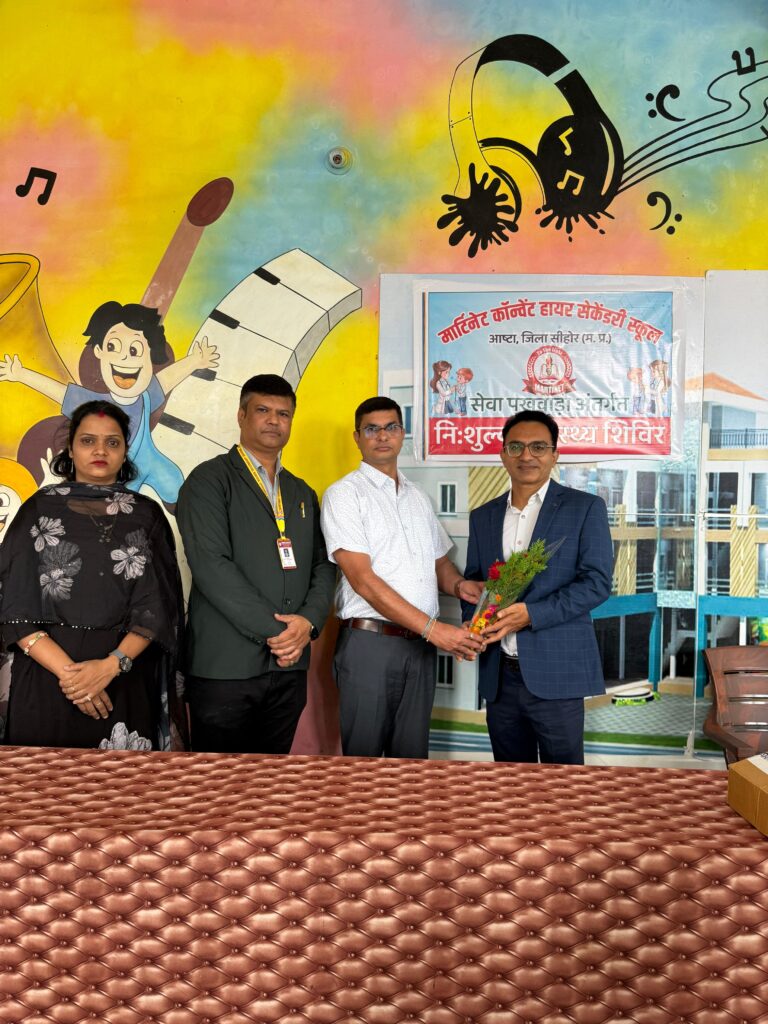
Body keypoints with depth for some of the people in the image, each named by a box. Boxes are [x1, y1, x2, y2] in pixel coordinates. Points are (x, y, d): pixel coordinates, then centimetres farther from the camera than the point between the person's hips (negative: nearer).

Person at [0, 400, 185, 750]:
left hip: (126, 681, 1)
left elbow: (157, 604, -2)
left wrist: (111, 665, -16)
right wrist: (66, 670, -14)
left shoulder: (147, 514, 4)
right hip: (46, 678, 0)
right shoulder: (40, 508, 2)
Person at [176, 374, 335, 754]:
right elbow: (212, 566, -15)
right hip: (225, 665, -5)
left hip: (290, 665, 6)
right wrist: (274, 631, -15)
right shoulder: (208, 480, -3)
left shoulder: (302, 493, 18)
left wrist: (309, 621, -7)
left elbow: (322, 565, 13)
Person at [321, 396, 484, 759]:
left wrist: (458, 585, -3)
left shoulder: (417, 498, 16)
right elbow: (362, 579, -14)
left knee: (412, 755, 12)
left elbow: (439, 562, 22)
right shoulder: (344, 493, -5)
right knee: (364, 758, 4)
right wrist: (433, 628, -19)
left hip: (420, 646, 6)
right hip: (370, 642, -5)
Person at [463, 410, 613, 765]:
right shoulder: (483, 517, 13)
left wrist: (531, 614, -18)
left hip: (555, 673, -4)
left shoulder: (585, 508, -1)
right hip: (499, 676, 4)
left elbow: (597, 581, -9)